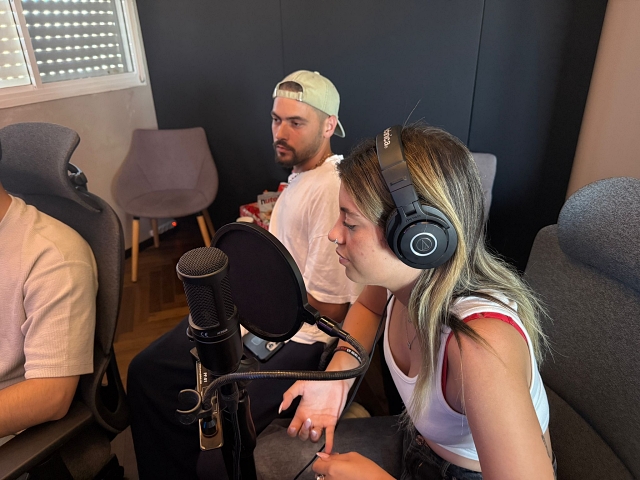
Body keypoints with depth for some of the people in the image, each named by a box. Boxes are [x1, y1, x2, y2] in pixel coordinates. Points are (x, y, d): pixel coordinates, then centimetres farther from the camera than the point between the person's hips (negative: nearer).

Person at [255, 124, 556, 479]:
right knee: (268, 451, 7)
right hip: (419, 443, 5)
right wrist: (339, 369, -13)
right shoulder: (404, 272, -19)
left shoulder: (482, 344, -39)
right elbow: (368, 306, 3)